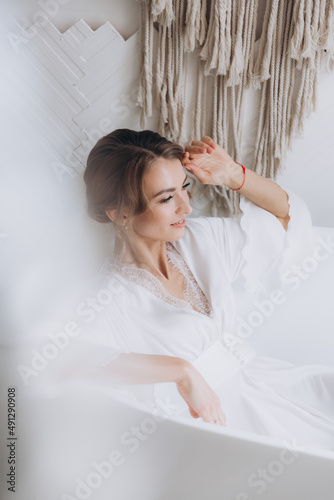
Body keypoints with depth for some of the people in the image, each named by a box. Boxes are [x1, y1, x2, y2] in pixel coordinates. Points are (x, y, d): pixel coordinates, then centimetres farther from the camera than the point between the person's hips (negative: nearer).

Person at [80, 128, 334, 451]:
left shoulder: (199, 239, 6)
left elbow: (288, 217, 17)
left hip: (257, 375, 7)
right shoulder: (111, 298, -14)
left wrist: (233, 175, 1)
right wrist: (183, 371, -36)